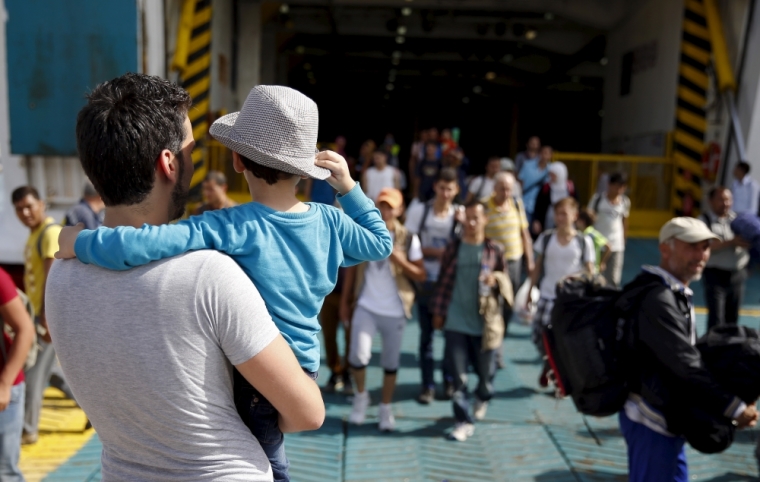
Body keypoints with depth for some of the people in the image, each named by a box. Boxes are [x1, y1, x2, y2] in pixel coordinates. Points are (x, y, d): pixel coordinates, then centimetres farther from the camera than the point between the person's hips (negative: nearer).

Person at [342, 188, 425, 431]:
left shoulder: (408, 239, -4)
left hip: (395, 311, 0)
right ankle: (361, 395, 16)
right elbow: (353, 267, 8)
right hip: (365, 306, 0)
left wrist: (397, 258, -20)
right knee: (359, 356, -13)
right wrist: (345, 299, 7)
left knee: (390, 363, 10)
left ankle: (385, 409, 29)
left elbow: (420, 275, -6)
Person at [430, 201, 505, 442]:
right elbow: (443, 280, 7)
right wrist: (437, 311, 7)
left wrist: (495, 280, -14)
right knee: (458, 375, 1)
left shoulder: (494, 250, 0)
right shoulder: (453, 248, 3)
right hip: (455, 322, 0)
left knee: (485, 371, 13)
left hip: (483, 322, 0)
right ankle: (464, 422, 12)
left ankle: (482, 398, 45)